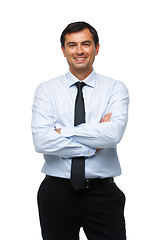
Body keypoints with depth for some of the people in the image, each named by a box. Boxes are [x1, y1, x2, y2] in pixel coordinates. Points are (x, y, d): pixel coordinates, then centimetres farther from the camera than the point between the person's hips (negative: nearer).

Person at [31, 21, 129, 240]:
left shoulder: (116, 89, 1)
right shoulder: (47, 90, 2)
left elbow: (113, 133, -18)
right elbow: (41, 141, -13)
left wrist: (64, 132, -13)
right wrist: (94, 145, -12)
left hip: (103, 195, 0)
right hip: (57, 194, 1)